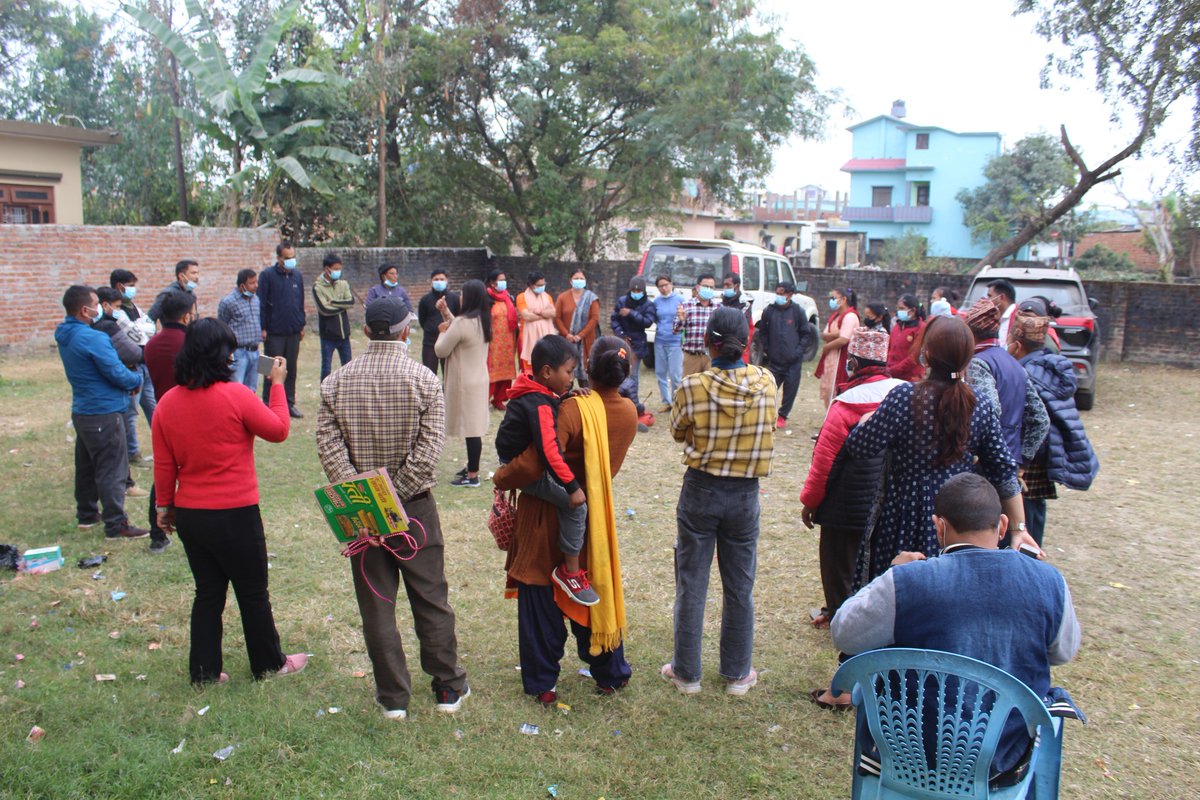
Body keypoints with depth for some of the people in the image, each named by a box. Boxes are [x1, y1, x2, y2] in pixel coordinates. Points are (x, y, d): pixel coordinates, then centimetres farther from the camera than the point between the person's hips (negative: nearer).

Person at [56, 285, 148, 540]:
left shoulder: (65, 336, 8)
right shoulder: (93, 338, -22)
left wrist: (129, 380, 7)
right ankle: (116, 525, -1)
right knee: (112, 469, -4)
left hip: (81, 411, 9)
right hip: (104, 413, -9)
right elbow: (117, 373, -19)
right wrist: (137, 379, 1)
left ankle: (86, 514, 31)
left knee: (86, 465, 19)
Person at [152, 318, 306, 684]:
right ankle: (269, 664, 26)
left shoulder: (167, 403, 0)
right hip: (234, 514, -5)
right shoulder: (235, 395, -17)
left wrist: (164, 505, 17)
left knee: (208, 592, 17)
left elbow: (163, 464, 5)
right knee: (253, 593, 12)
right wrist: (278, 384, 5)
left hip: (189, 515, 5)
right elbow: (278, 430, -4)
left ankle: (204, 671, 23)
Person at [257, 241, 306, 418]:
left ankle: (289, 404, 16)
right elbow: (261, 303, -7)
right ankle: (268, 404, 10)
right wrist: (263, 328, -10)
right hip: (274, 332, -4)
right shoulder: (267, 275, -6)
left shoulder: (297, 275, 9)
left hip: (294, 332, 4)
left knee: (291, 369, 8)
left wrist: (301, 325, 12)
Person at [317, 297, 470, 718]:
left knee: (376, 605, 11)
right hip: (415, 506, -1)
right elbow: (430, 446, -17)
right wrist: (398, 490, -14)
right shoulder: (423, 379, -8)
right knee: (431, 600, 11)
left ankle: (393, 698, 19)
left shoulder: (337, 382, -1)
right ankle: (449, 689, 22)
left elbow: (328, 442, -10)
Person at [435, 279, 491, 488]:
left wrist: (443, 332, 6)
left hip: (464, 382, -9)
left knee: (470, 428, -4)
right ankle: (472, 467, 27)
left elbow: (441, 350, -12)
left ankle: (472, 475, 2)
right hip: (479, 379, 9)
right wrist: (446, 313, 14)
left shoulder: (462, 322, -20)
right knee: (474, 426, 16)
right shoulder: (483, 321, 7)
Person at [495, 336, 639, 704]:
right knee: (597, 592, 21)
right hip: (596, 515, 5)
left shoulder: (574, 410, -27)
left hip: (550, 516, -5)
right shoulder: (628, 413, -8)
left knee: (541, 599, 10)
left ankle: (542, 684, 21)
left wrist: (501, 478, -12)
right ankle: (610, 674, 32)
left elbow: (533, 464, -30)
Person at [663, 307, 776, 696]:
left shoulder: (693, 386, -16)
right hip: (745, 493, 2)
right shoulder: (766, 382, -9)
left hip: (700, 491, -2)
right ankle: (737, 673, 27)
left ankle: (687, 672, 22)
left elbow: (678, 431, 0)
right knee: (739, 587, 15)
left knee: (691, 584, 11)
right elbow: (768, 428, 6)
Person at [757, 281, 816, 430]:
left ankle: (783, 415, 22)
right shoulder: (769, 311, -1)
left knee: (790, 390, 6)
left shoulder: (798, 311, -3)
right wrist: (766, 349, 3)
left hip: (793, 361, 0)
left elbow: (806, 334, 4)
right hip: (774, 360, 1)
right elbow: (762, 332, 10)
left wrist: (799, 351, -6)